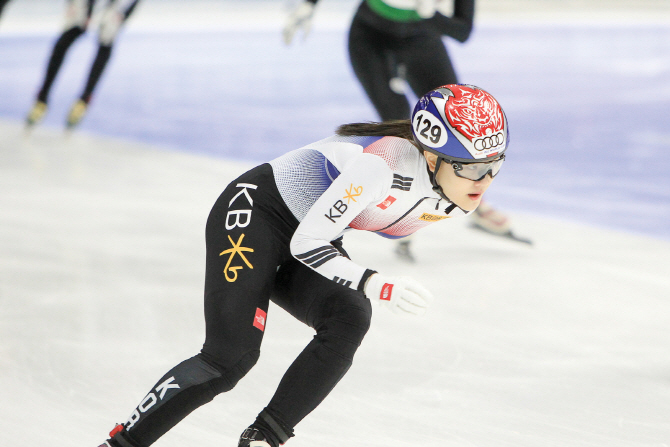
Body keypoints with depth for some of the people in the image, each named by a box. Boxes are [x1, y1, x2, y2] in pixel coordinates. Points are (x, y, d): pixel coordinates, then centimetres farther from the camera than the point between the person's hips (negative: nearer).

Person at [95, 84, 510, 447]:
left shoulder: (460, 191, -9)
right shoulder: (384, 162, -35)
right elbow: (305, 242, -29)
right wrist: (376, 285, -37)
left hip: (311, 240, 7)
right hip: (256, 211, -7)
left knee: (349, 321, -23)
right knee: (232, 356, -18)